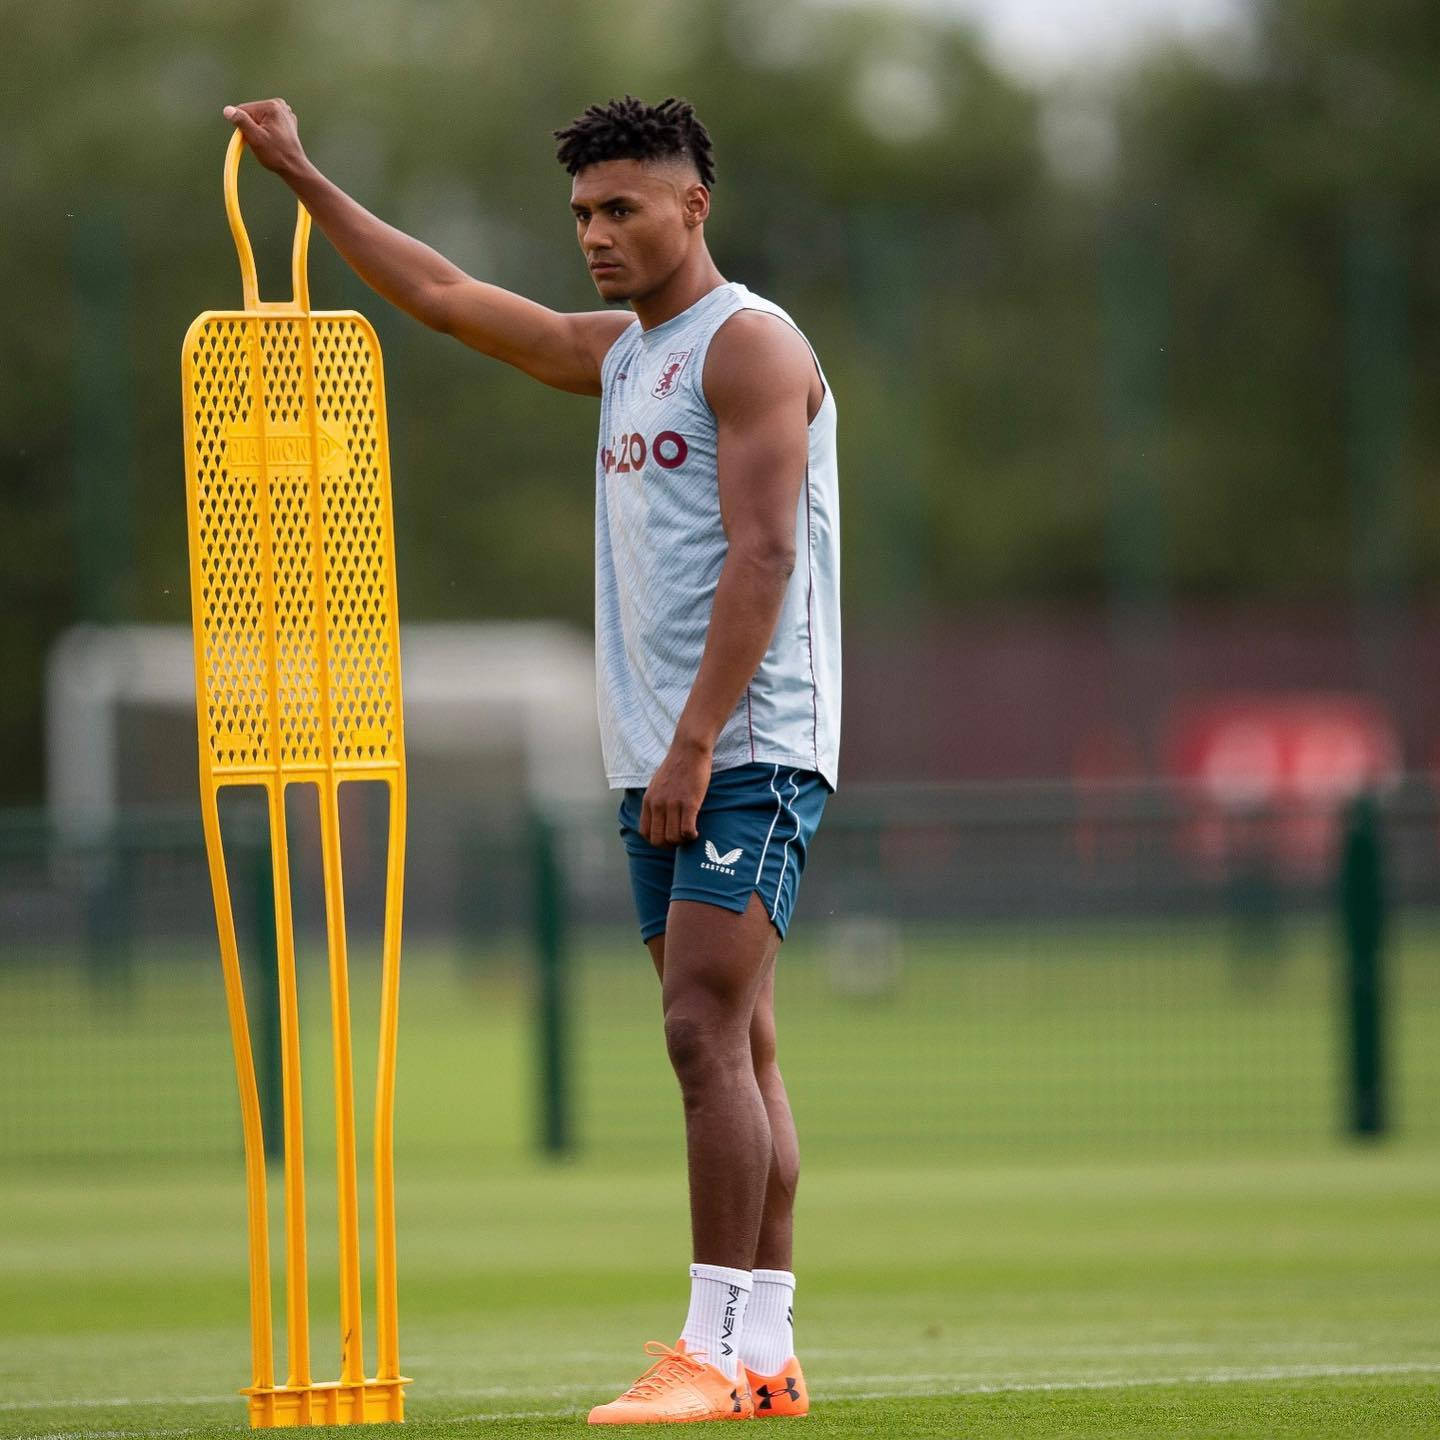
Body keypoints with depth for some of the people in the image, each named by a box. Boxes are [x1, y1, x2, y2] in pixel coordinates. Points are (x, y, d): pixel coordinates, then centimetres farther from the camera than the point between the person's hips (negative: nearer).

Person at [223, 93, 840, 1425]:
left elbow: (763, 553, -16)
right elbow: (441, 294, 29)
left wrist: (698, 739, -21)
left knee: (709, 1032, -15)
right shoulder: (615, 352, 19)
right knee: (729, 1048, 5)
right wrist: (303, 178, 29)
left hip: (747, 751, -8)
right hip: (664, 760, 8)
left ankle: (726, 1351, -18)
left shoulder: (749, 344, -7)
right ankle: (765, 1361, 5)